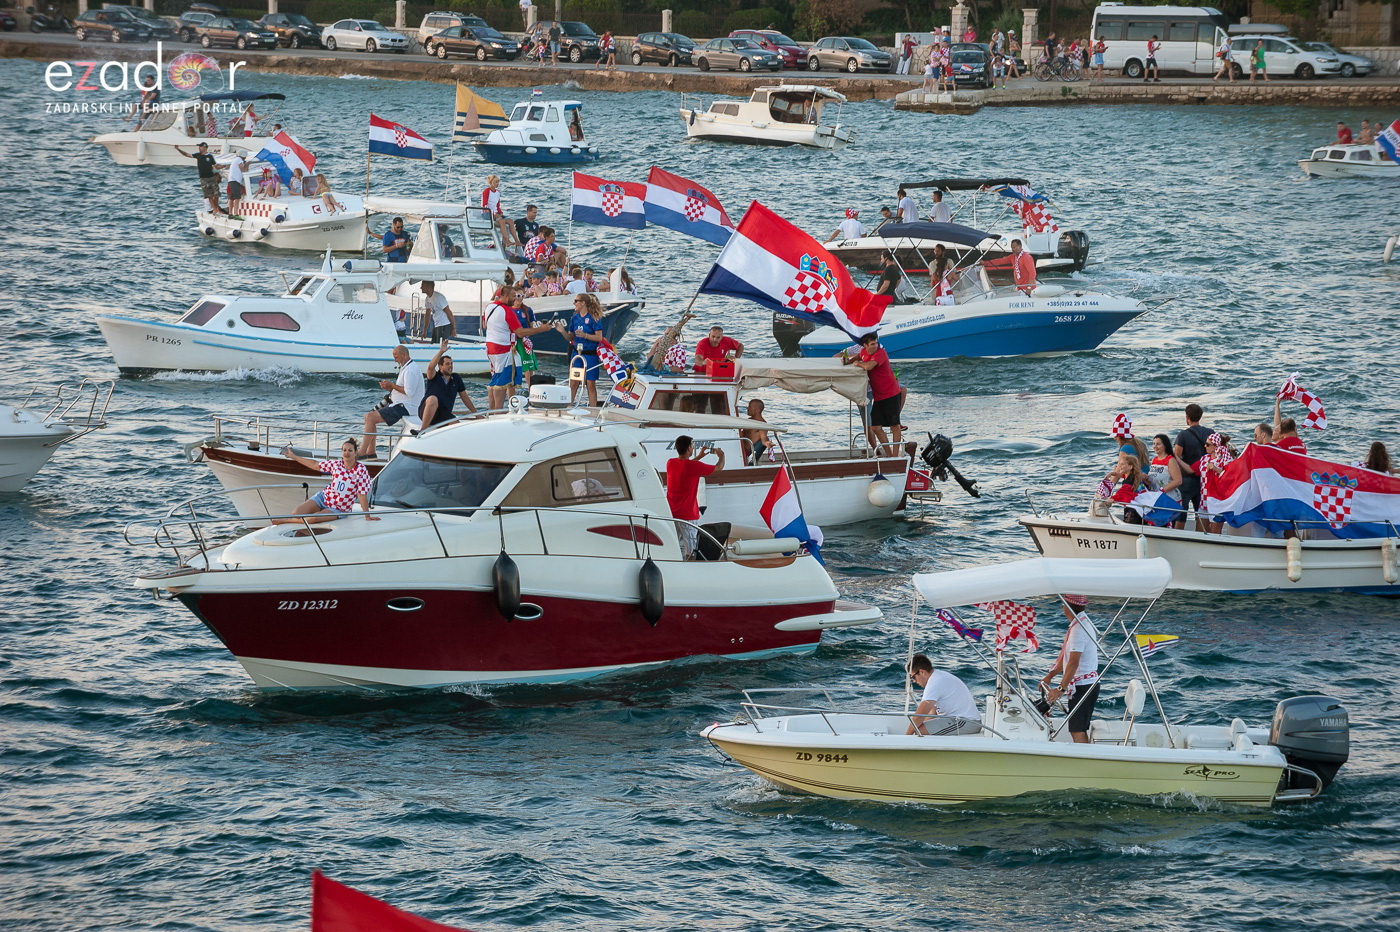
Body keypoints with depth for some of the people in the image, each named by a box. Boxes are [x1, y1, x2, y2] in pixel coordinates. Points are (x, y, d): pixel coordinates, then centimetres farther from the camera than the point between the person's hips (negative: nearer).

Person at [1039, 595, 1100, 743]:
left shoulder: (1078, 629, -19)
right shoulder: (1084, 623, 14)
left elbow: (1073, 663, -24)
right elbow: (1067, 657, 22)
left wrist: (1061, 689, -24)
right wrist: (1050, 676, 24)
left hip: (1082, 686, -10)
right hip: (1089, 684, 10)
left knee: (1078, 732, -10)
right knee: (1078, 730, 14)